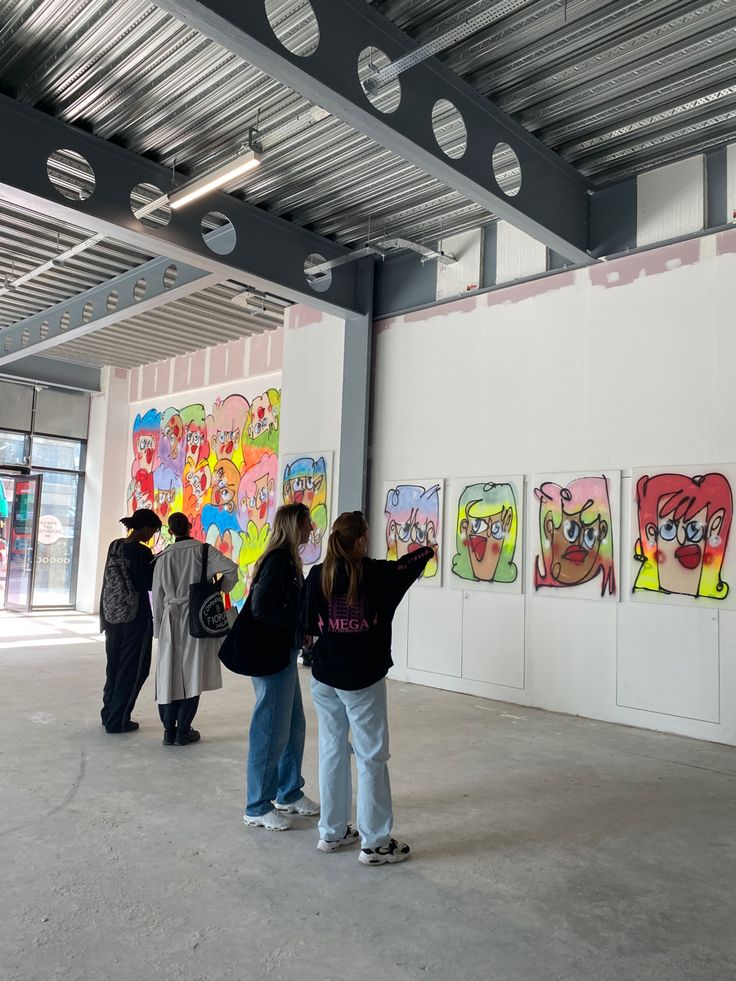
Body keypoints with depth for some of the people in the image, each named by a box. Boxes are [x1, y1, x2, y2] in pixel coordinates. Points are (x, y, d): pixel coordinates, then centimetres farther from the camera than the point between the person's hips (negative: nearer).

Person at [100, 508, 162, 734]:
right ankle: (117, 720, 8)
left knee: (114, 665, 18)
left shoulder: (114, 546, 5)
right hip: (134, 616, -7)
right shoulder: (142, 552, -17)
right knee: (132, 668, 4)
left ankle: (109, 713, 26)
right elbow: (150, 583, -14)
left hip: (112, 614, 7)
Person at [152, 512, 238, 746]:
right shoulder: (203, 550, -3)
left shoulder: (163, 557, 4)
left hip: (171, 620, 2)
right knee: (192, 676, 5)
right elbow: (231, 568, -16)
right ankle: (183, 732, 10)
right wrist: (222, 587, 3)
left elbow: (157, 596, 8)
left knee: (169, 675, 10)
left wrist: (159, 628, 17)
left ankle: (169, 731, 15)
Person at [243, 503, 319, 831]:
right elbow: (260, 608, -23)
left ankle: (289, 794, 32)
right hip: (272, 654, -10)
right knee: (271, 730, 0)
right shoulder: (279, 560, -18)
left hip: (284, 652, 10)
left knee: (294, 726, 17)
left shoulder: (286, 559, 12)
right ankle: (258, 807, 15)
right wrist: (300, 625, -15)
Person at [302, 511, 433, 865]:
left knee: (332, 752, 15)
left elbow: (307, 625, 1)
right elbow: (407, 564, 10)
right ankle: (375, 843, 13)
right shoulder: (377, 573, -10)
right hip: (363, 680, -4)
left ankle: (332, 832, 27)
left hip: (325, 678, 4)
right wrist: (428, 550, 30)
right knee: (371, 758, 5)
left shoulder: (318, 576, -3)